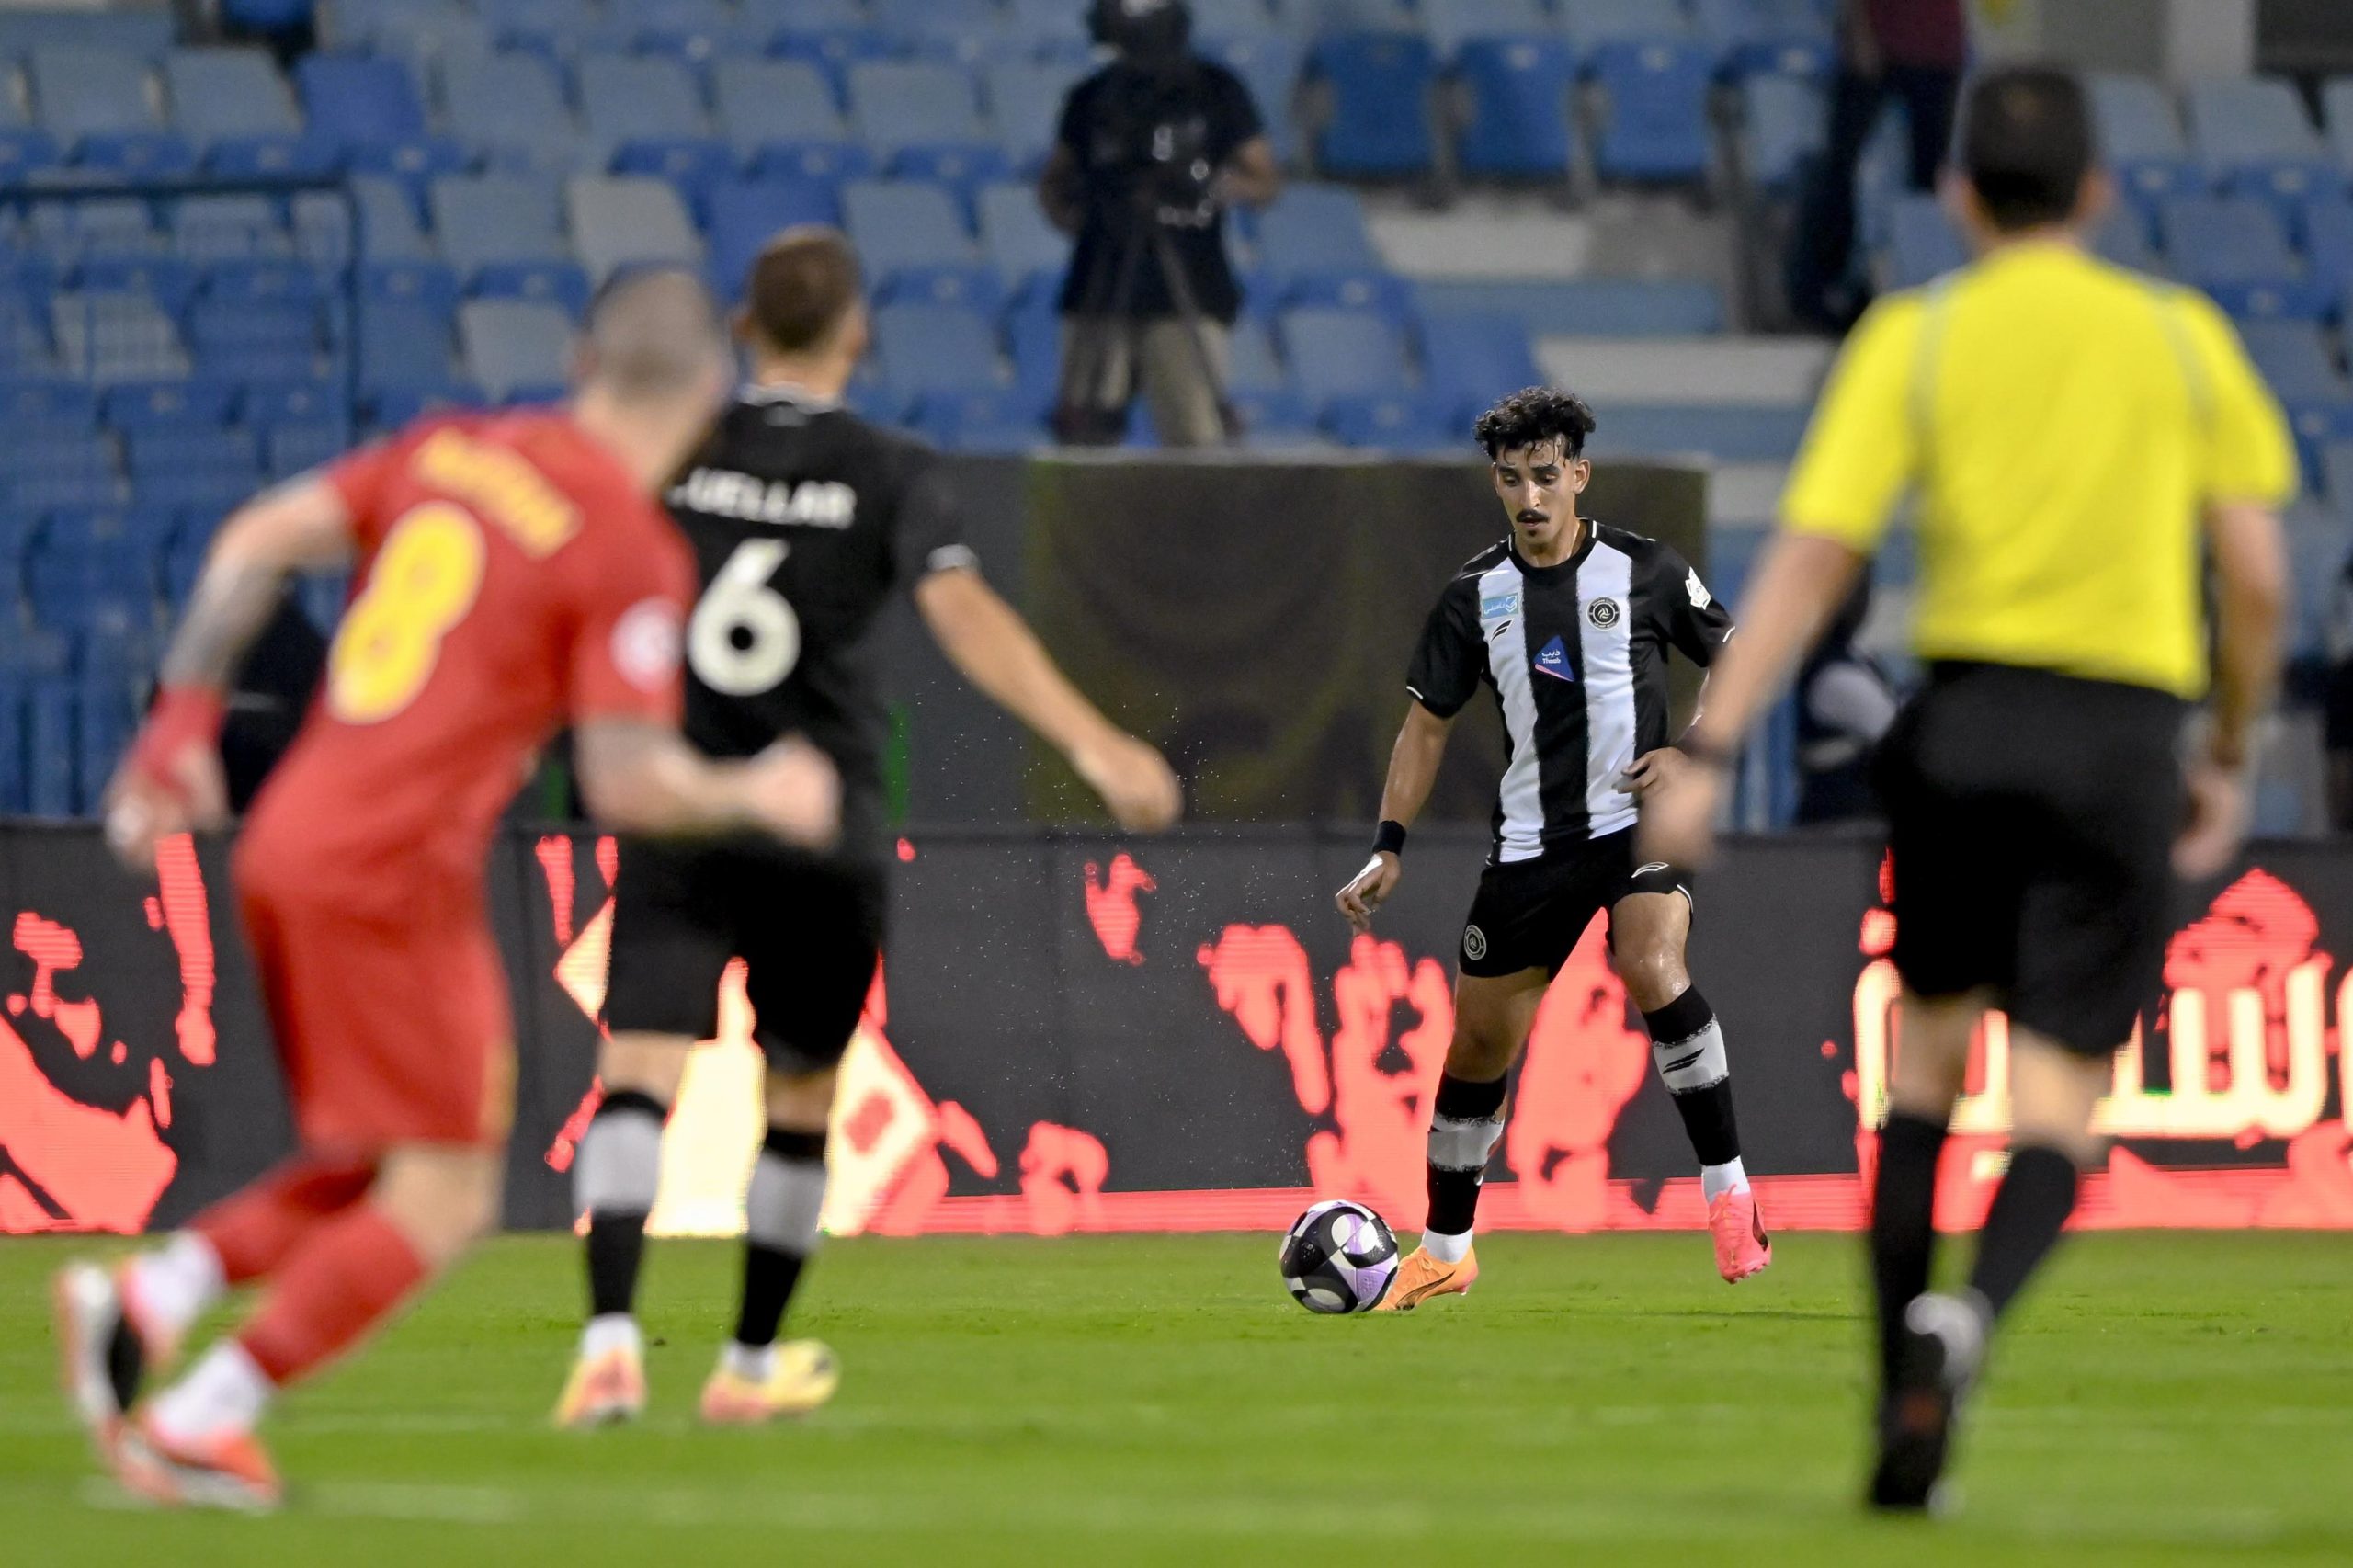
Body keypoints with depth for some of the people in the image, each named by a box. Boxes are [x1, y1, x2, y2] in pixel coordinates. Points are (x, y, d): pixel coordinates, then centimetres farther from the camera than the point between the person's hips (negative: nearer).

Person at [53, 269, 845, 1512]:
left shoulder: (453, 453, 11)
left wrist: (183, 722, 12)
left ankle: (150, 1296, 0)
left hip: (284, 847, 8)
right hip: (394, 873, -8)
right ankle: (202, 1423, -6)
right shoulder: (632, 552, -8)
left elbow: (256, 543, 8)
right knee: (439, 1201, 0)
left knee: (364, 1177, 18)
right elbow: (629, 783, -13)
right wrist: (760, 798, 6)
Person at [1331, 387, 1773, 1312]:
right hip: (1531, 844, 4)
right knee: (1476, 1044, 7)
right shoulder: (1476, 595, 3)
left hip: (1638, 822, -4)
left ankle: (1728, 1192, -22)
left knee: (1651, 968, -32)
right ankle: (1444, 1251, 26)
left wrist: (1692, 756, -9)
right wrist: (1387, 852, 2)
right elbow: (1427, 723, 10)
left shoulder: (1643, 572, -3)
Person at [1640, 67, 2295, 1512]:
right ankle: (1970, 1313, -31)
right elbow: (2257, 576, 6)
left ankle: (1900, 1409, 12)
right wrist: (2231, 760, 19)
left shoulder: (1914, 340, 4)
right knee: (2057, 1102, 0)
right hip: (2126, 737, 0)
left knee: (1929, 1043, 17)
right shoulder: (2184, 337, 9)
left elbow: (1812, 561, -4)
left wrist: (1708, 755, -5)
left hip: (1967, 708, 0)